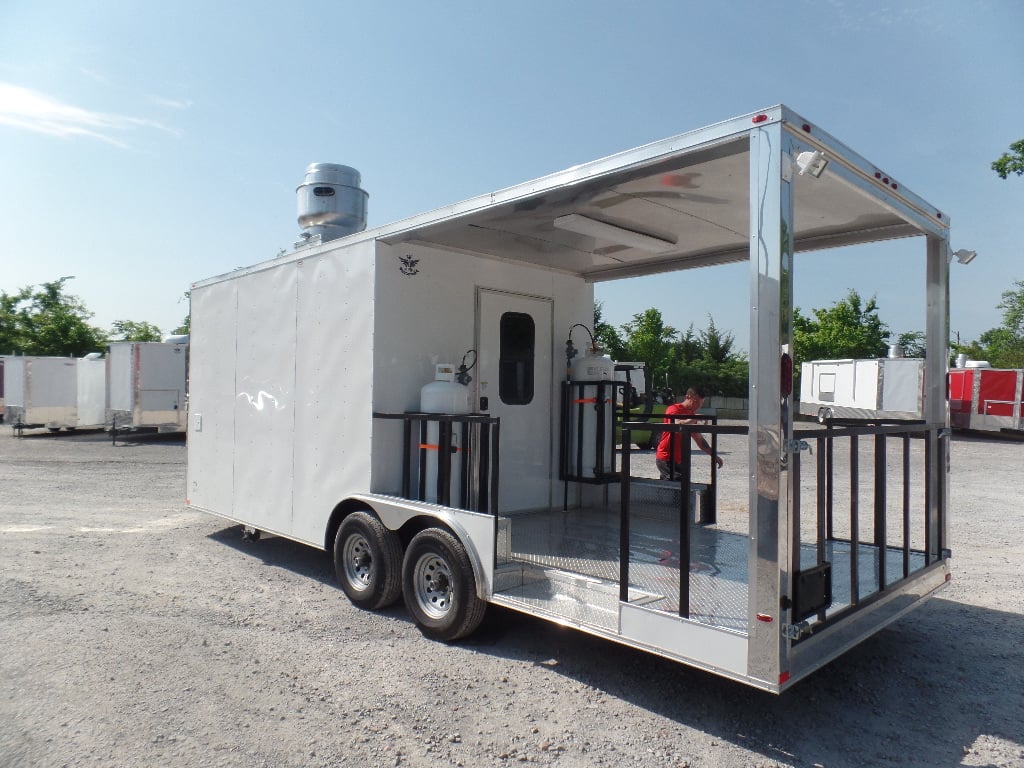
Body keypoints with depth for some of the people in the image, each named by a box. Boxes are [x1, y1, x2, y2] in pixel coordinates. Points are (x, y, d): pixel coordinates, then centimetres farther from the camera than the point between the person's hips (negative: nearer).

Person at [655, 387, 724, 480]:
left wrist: (713, 455, 17)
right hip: (666, 459, -9)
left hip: (678, 460, 9)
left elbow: (699, 439, 22)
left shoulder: (691, 415, 16)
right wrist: (695, 418, -28)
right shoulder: (674, 409, -10)